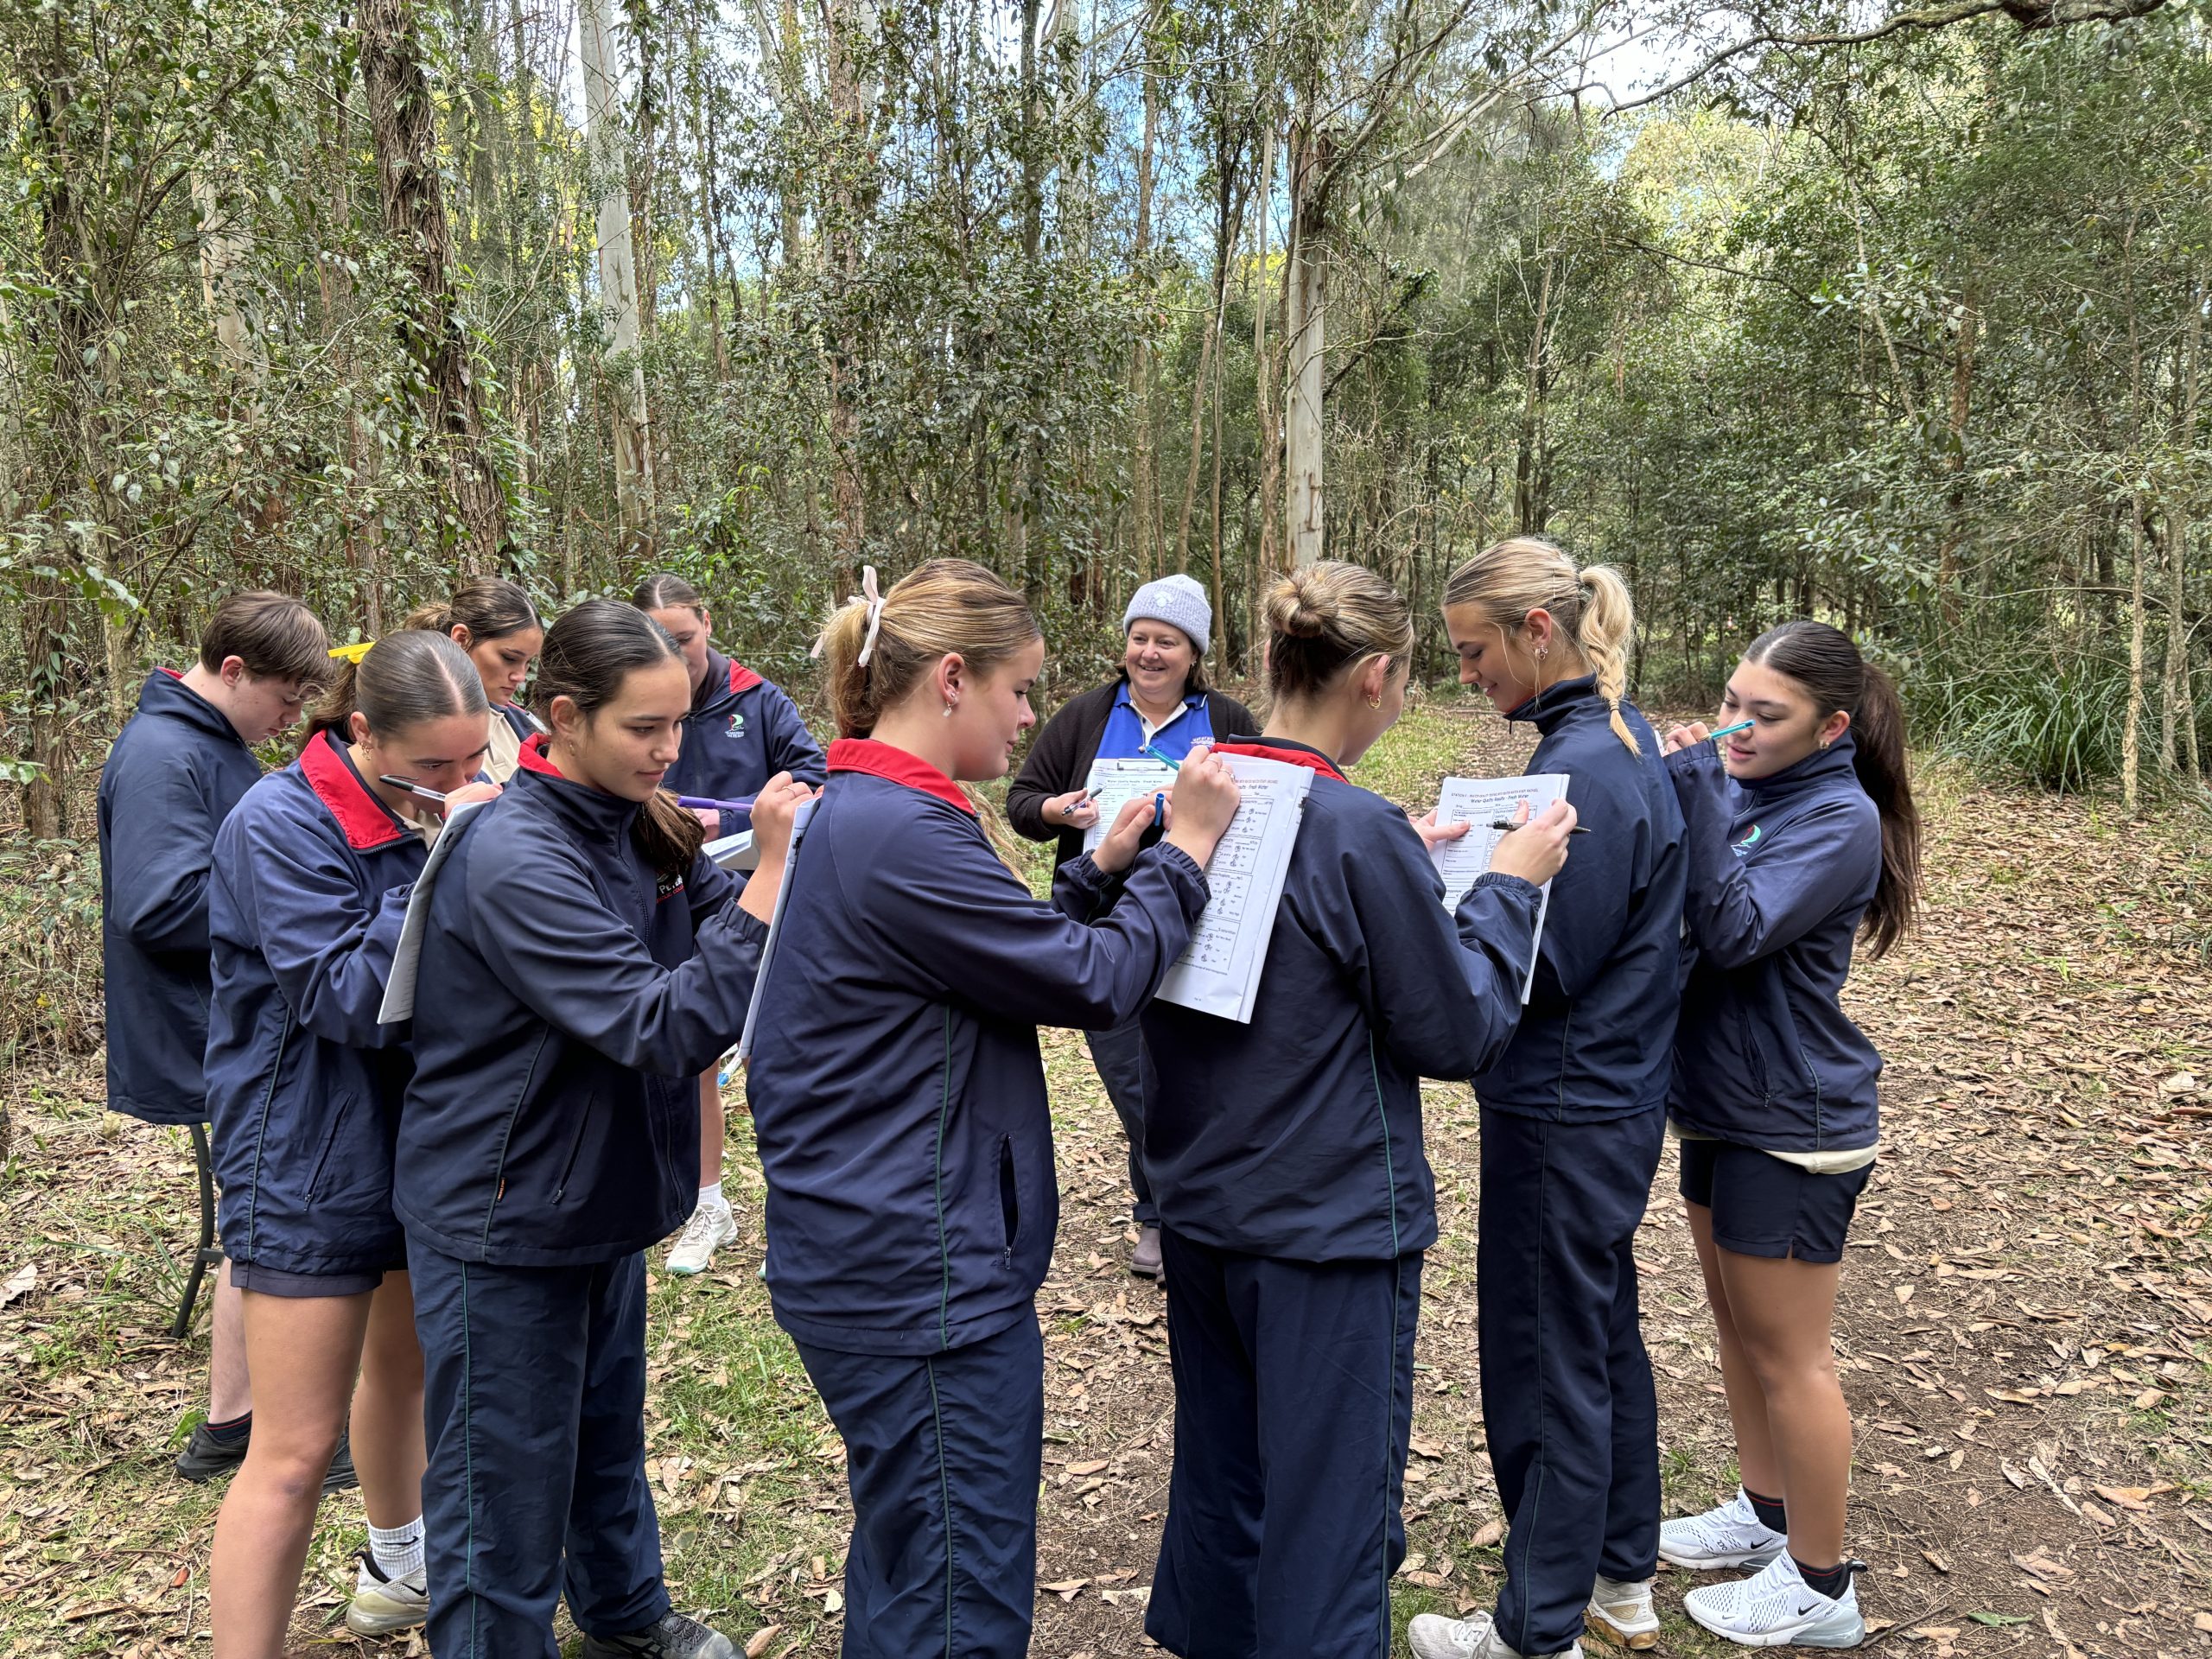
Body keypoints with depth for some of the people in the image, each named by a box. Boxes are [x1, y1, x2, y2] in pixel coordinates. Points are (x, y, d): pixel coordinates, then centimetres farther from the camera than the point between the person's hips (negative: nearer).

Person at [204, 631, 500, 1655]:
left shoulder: (461, 806, -3)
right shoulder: (281, 825, -19)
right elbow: (348, 999, -25)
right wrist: (448, 862, -30)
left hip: (427, 1139, 7)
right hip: (315, 1163, -7)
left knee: (402, 1369, 27)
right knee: (294, 1454, -1)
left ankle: (399, 1568, 51)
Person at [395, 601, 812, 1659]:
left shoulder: (637, 823, -2)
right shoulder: (517, 857, -27)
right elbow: (664, 1028, -32)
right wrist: (773, 868, -34)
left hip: (599, 1196, 9)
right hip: (505, 1220, -8)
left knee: (607, 1427, 27)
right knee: (507, 1482, 9)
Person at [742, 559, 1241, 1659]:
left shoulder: (853, 814, 10)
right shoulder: (903, 835, -23)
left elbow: (1006, 956, 16)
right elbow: (1092, 985, -18)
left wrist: (1100, 870, 7)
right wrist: (1184, 852, -7)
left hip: (876, 1255, 11)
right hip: (923, 1275, -11)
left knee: (905, 1556, 26)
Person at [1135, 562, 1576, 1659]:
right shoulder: (1360, 833, -22)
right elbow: (1457, 1032, -13)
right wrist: (1508, 884, -4)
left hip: (1200, 1200, 7)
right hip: (1330, 1220, -7)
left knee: (1219, 1478, 25)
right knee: (1330, 1514, 10)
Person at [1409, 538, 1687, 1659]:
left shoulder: (1584, 767, -23)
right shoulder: (1623, 738, 7)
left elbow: (1544, 968, -23)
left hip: (1565, 1122, -10)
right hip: (1613, 1102, 10)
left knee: (1549, 1367, 5)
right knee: (1603, 1338, 21)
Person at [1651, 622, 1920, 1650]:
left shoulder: (1841, 818, -18)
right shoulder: (1735, 785, 2)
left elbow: (1733, 931, -29)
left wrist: (1696, 790, -31)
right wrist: (1673, 782, -15)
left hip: (1792, 1124, -8)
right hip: (1718, 1103, 8)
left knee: (1787, 1352, 5)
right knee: (1738, 1324, 20)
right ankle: (1765, 1513, 40)